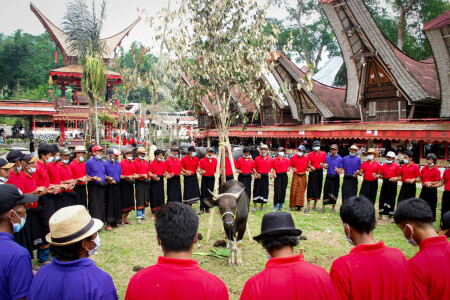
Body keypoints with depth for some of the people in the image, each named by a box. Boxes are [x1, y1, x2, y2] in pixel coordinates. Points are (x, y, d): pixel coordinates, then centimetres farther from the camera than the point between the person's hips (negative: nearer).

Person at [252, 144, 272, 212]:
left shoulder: (270, 159, 8)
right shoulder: (257, 159, 3)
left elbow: (271, 168, 10)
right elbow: (254, 168, 4)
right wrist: (256, 173, -10)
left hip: (265, 177, 2)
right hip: (258, 176, -2)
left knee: (264, 191, 5)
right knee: (256, 190, -3)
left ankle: (262, 206, 18)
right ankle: (255, 207, 3)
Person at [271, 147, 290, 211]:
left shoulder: (286, 160, 10)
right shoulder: (274, 160, 3)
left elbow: (287, 168, 13)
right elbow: (273, 168, 2)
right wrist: (273, 173, -14)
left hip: (284, 176, 3)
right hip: (278, 176, -3)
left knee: (283, 191, 5)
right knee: (277, 191, -7)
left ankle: (281, 206, 16)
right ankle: (275, 207, 0)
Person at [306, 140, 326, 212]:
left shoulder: (323, 154, 7)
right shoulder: (310, 154, 6)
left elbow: (325, 162, 8)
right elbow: (309, 163, 2)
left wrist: (322, 165, -15)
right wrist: (310, 166, -20)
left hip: (319, 172, 2)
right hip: (312, 172, -1)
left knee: (318, 188, 7)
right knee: (310, 188, -5)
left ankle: (315, 206, 20)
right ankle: (308, 207, -3)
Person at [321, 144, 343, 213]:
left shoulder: (340, 159, 0)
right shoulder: (327, 157, 7)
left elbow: (341, 169, 1)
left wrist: (338, 170, -22)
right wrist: (325, 166, -12)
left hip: (335, 177, -1)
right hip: (328, 177, 1)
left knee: (334, 192, 4)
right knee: (326, 192, -1)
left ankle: (333, 207, 21)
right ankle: (323, 207, 5)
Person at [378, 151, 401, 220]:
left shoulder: (396, 166, 1)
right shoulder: (383, 166, 12)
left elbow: (399, 177, 0)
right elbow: (381, 175, 15)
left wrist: (395, 179, -19)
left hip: (392, 184, -3)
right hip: (385, 183, 3)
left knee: (391, 199, 1)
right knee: (382, 198, 3)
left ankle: (390, 215, 13)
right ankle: (380, 215, 11)